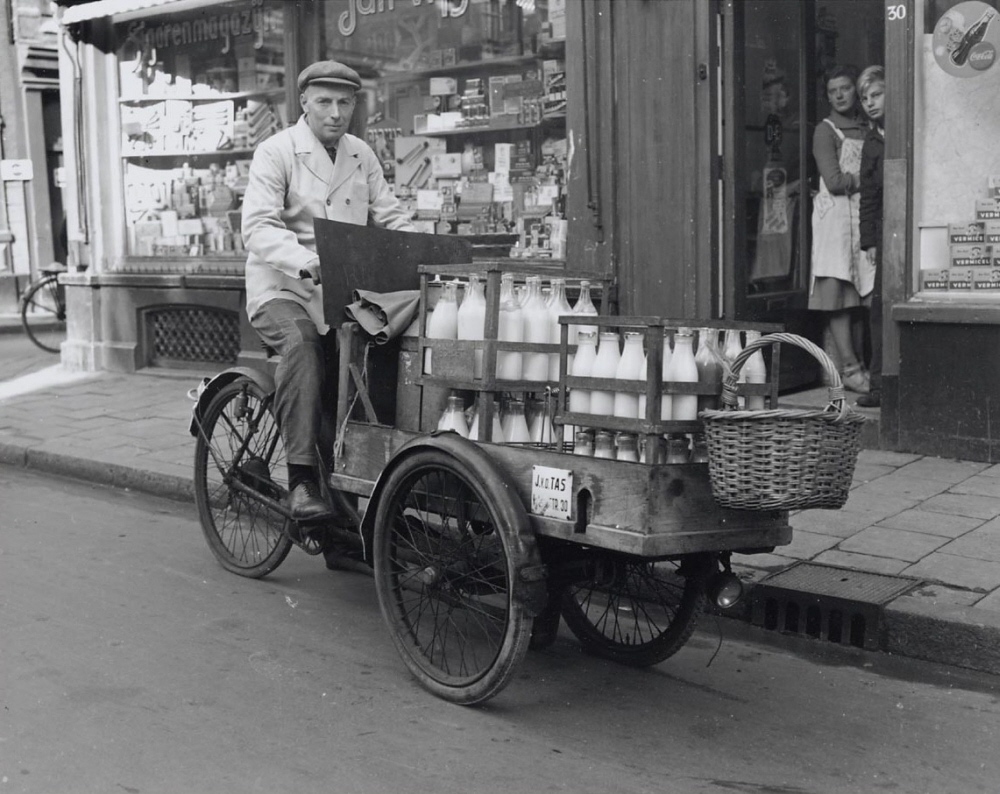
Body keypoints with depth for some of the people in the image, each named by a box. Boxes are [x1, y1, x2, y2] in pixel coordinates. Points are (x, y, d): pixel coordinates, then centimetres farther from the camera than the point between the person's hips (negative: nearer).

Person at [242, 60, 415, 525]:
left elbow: (391, 218, 12)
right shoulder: (276, 152, -4)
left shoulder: (361, 156, 15)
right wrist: (306, 262, -34)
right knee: (300, 343, -35)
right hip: (282, 289, -5)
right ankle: (302, 480, -34)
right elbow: (258, 228, -16)